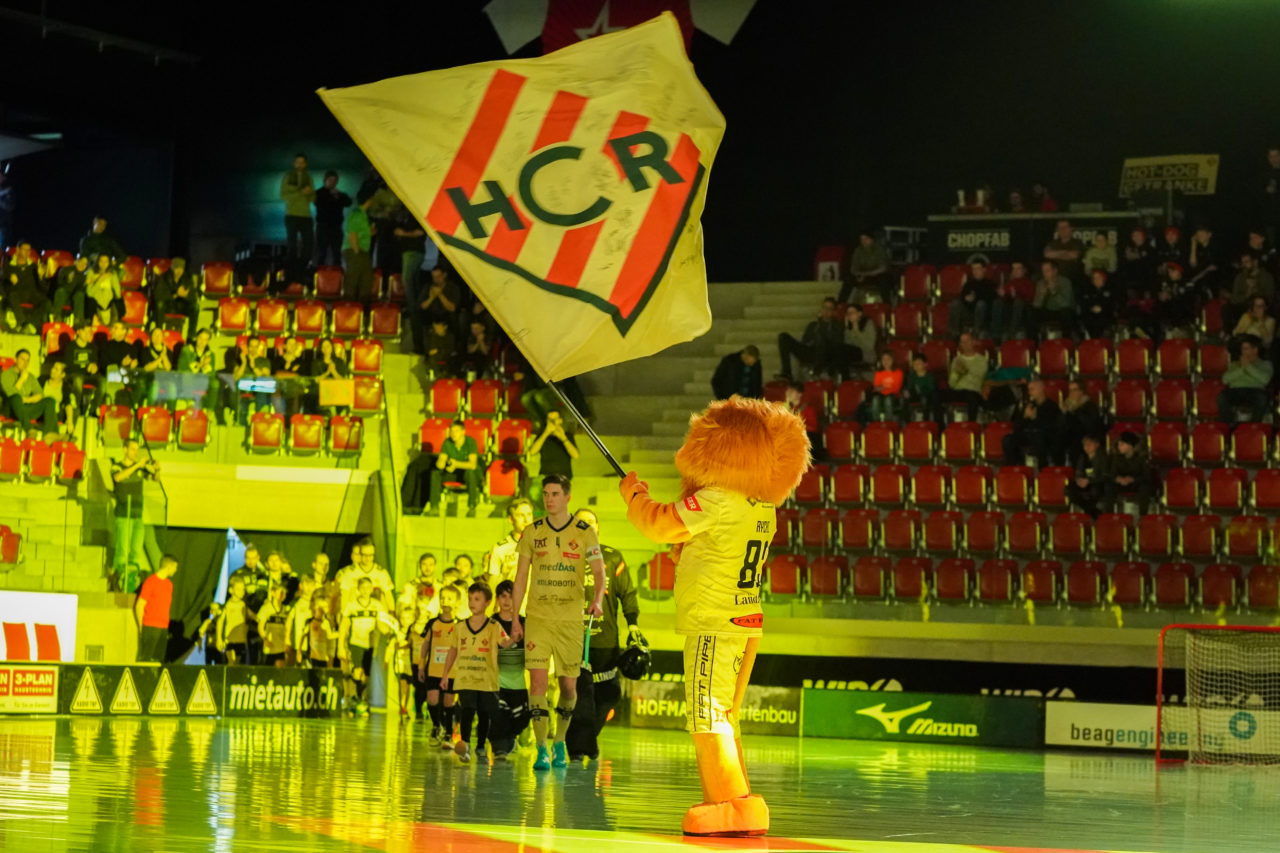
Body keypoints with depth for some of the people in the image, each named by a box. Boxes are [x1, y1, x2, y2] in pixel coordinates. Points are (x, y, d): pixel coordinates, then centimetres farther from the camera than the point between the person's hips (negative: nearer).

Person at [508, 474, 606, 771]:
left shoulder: (584, 532, 1)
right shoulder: (532, 533, 5)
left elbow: (598, 571, -1)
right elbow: (521, 576, 10)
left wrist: (598, 600, -21)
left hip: (570, 620, 0)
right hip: (538, 617, 0)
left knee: (569, 685, 4)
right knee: (537, 680, -11)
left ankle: (559, 741, 26)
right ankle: (542, 750, -9)